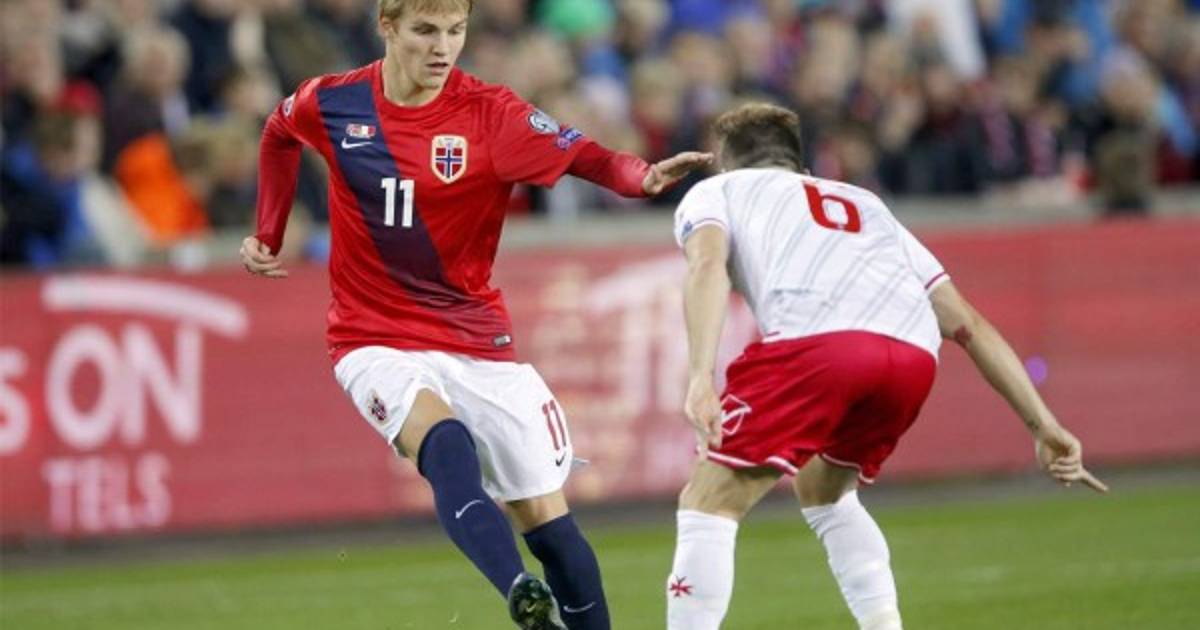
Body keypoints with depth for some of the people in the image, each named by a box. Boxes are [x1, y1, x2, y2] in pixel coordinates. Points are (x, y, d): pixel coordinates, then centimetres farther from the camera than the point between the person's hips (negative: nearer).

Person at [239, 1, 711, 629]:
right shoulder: (330, 103, -4)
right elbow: (278, 137, 20)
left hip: (475, 337, 2)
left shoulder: (489, 112, -10)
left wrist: (643, 176, -43)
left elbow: (587, 158, -23)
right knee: (445, 442, -33)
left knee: (547, 517, 2)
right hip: (376, 338, -2)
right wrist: (267, 236, 17)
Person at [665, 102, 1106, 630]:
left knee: (707, 506, 4)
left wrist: (700, 378, -12)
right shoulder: (865, 205, 41)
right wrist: (1044, 427, 30)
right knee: (823, 492, 31)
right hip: (915, 357, 5)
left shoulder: (713, 192, 28)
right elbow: (968, 325, 33)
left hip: (815, 343, -5)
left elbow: (707, 264, 1)